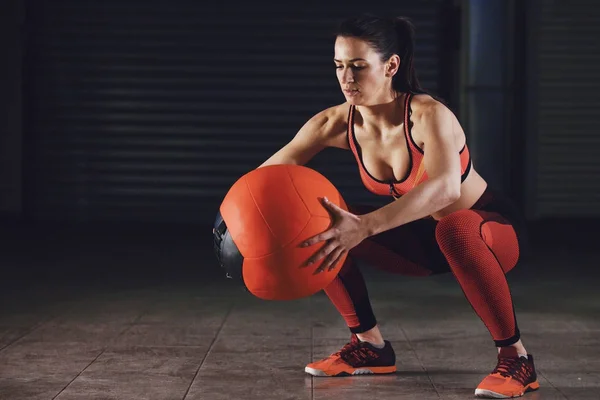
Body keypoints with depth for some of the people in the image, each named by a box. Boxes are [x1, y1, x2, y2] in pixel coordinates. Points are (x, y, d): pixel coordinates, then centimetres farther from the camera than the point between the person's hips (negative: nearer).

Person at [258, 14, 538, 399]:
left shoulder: (429, 115, -31)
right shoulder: (336, 123, -14)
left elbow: (445, 188, -50)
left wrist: (365, 226, -61)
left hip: (495, 230, -6)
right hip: (424, 238, 6)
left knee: (453, 228, -41)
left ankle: (516, 358, -22)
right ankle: (371, 346, 8)